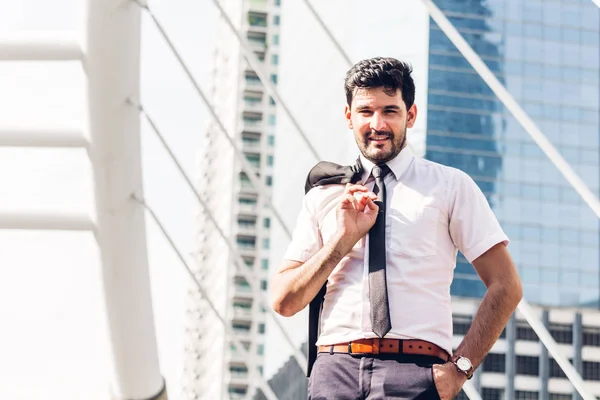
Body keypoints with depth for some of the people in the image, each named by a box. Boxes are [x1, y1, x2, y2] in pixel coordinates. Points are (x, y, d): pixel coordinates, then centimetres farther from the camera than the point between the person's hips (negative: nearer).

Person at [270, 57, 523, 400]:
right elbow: (284, 302, 11)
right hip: (334, 371, 2)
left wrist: (461, 367, -3)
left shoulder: (450, 187, 8)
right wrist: (342, 240, -1)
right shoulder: (324, 196, 16)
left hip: (413, 372, -2)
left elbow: (506, 287, 5)